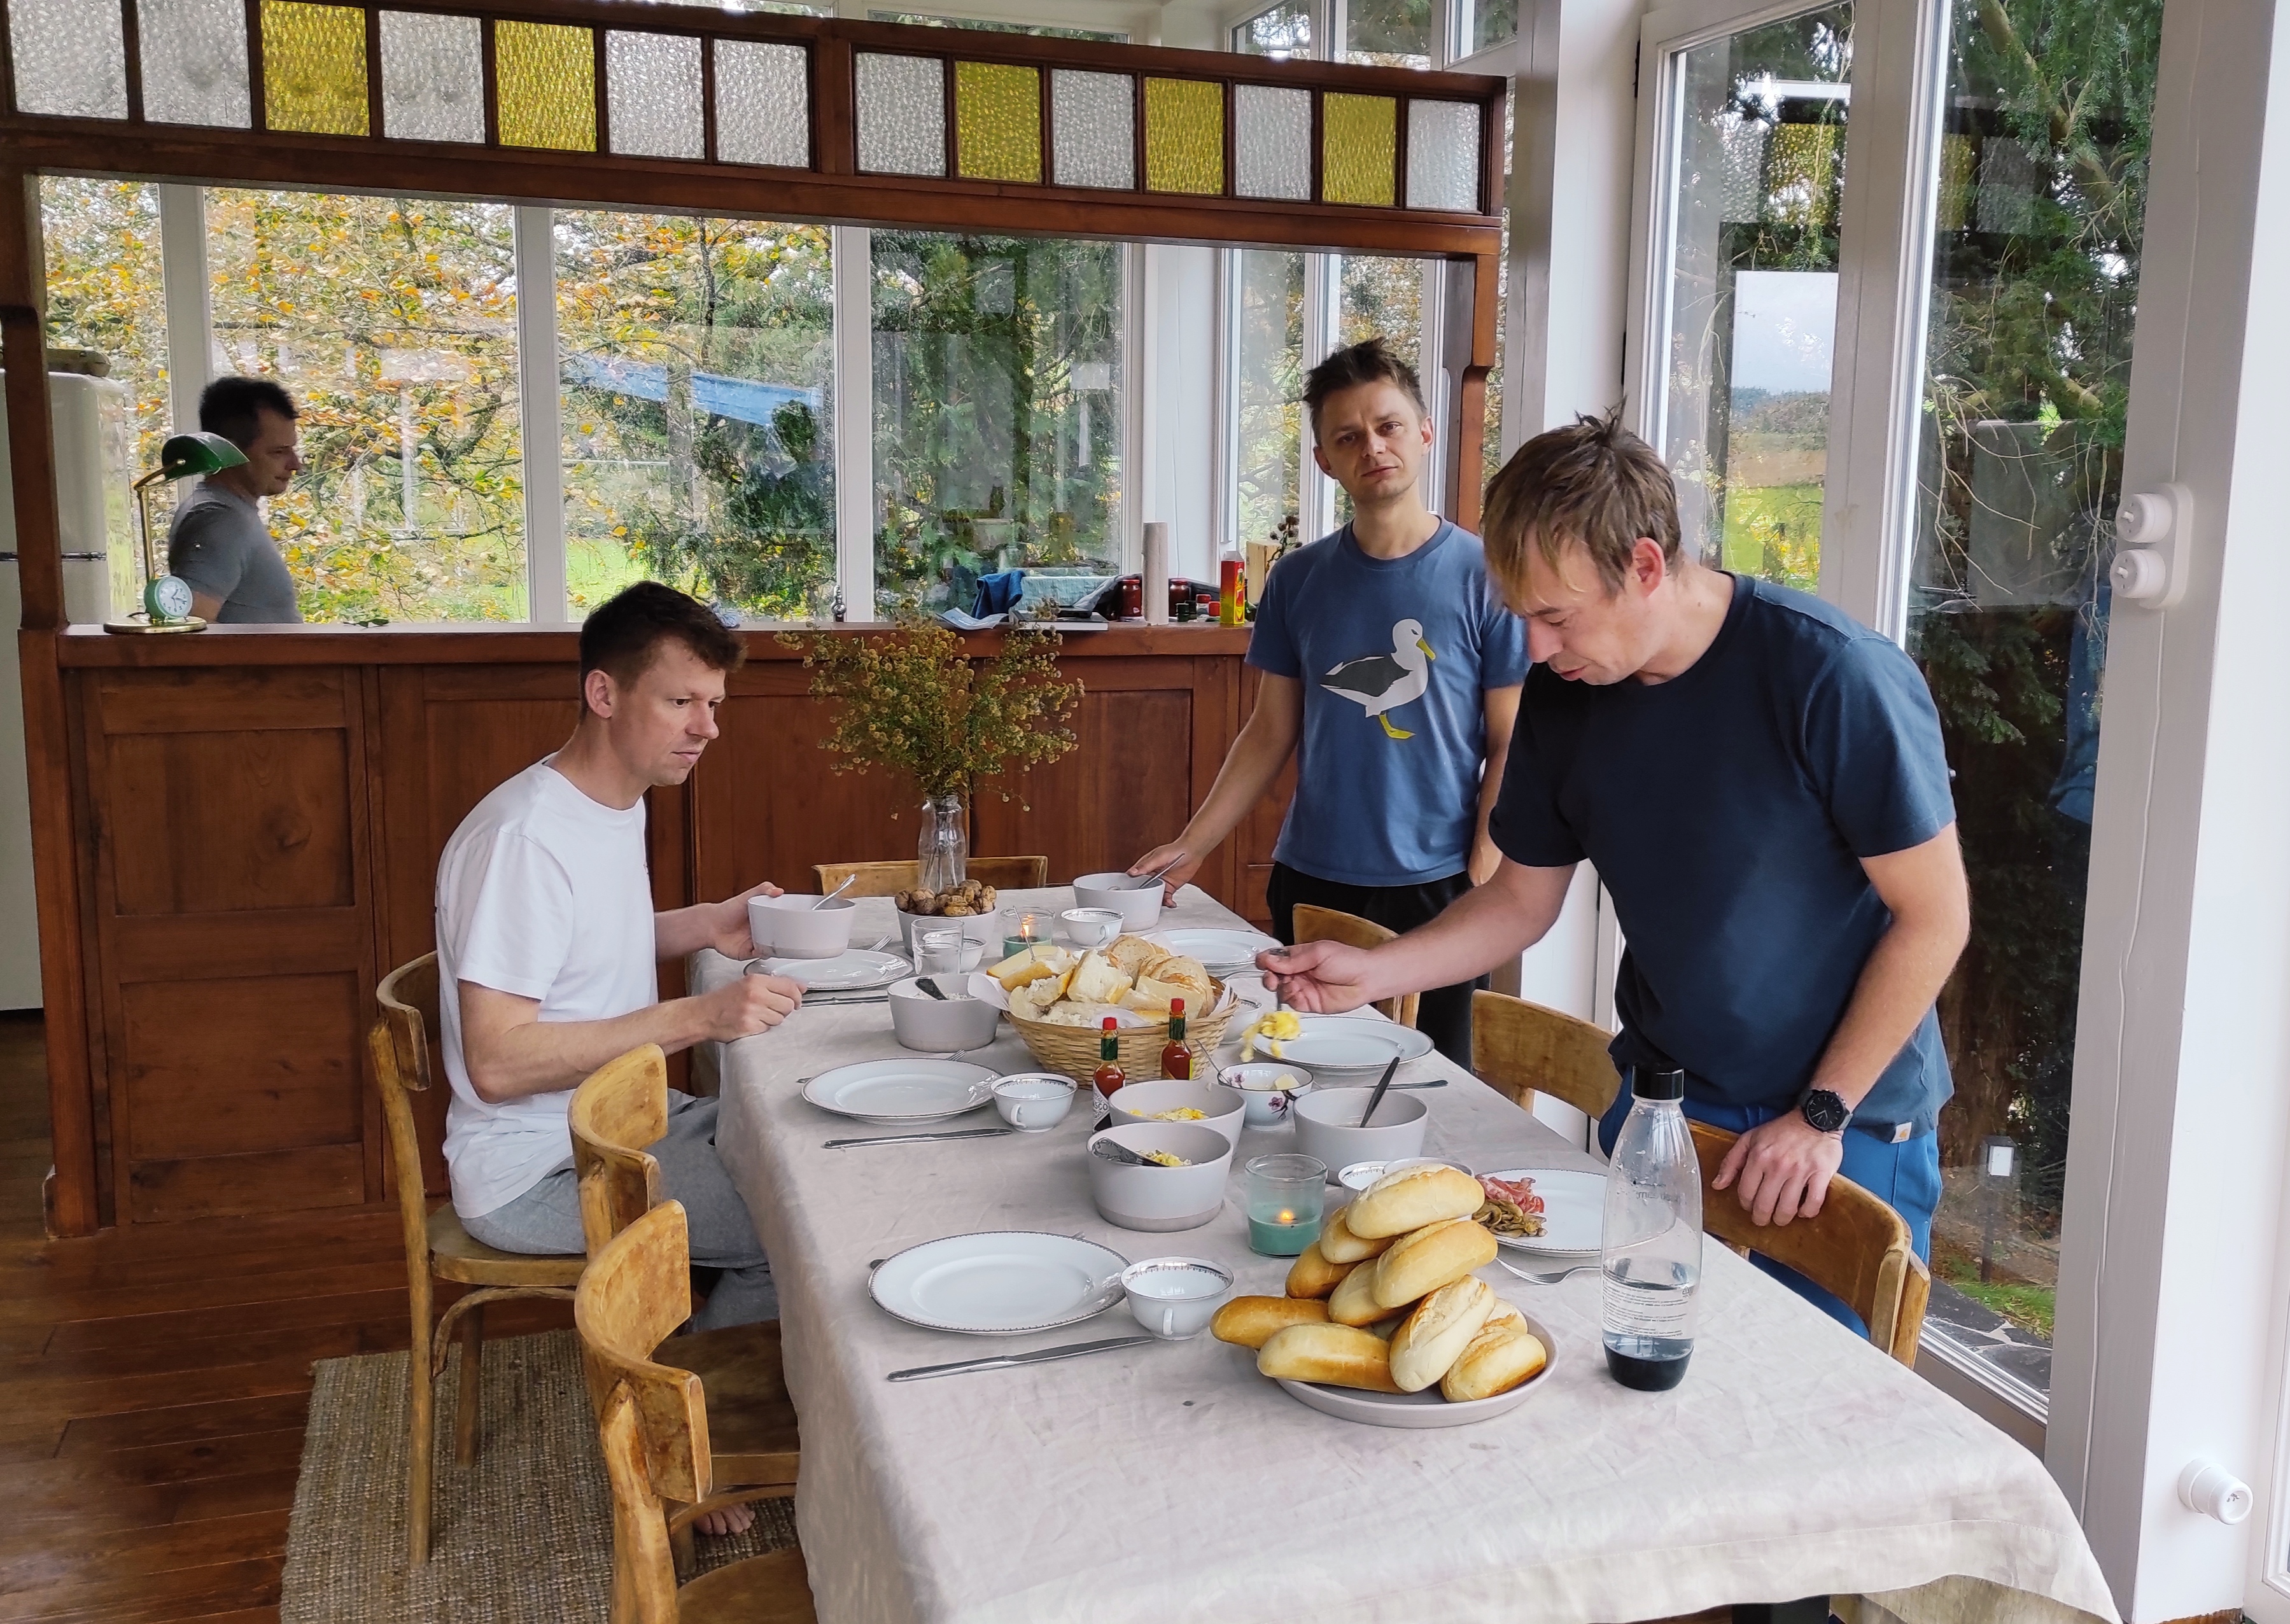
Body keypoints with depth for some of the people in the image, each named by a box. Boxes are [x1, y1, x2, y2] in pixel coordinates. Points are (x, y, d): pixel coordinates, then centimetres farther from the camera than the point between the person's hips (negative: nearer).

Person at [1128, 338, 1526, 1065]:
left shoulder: (1483, 576, -5)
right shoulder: (1299, 579, 5)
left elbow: (1510, 747, -3)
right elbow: (1271, 733, 10)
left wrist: (1482, 885, -10)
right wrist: (1190, 845, 3)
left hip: (1435, 890, -3)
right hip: (1310, 881, 3)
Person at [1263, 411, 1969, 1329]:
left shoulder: (1835, 679, -23)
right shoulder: (1562, 698, -5)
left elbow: (1934, 918, -16)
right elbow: (1523, 899, 6)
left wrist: (1820, 1115, -15)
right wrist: (1371, 974, -9)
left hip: (1847, 1122, -4)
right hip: (1658, 1094, 5)